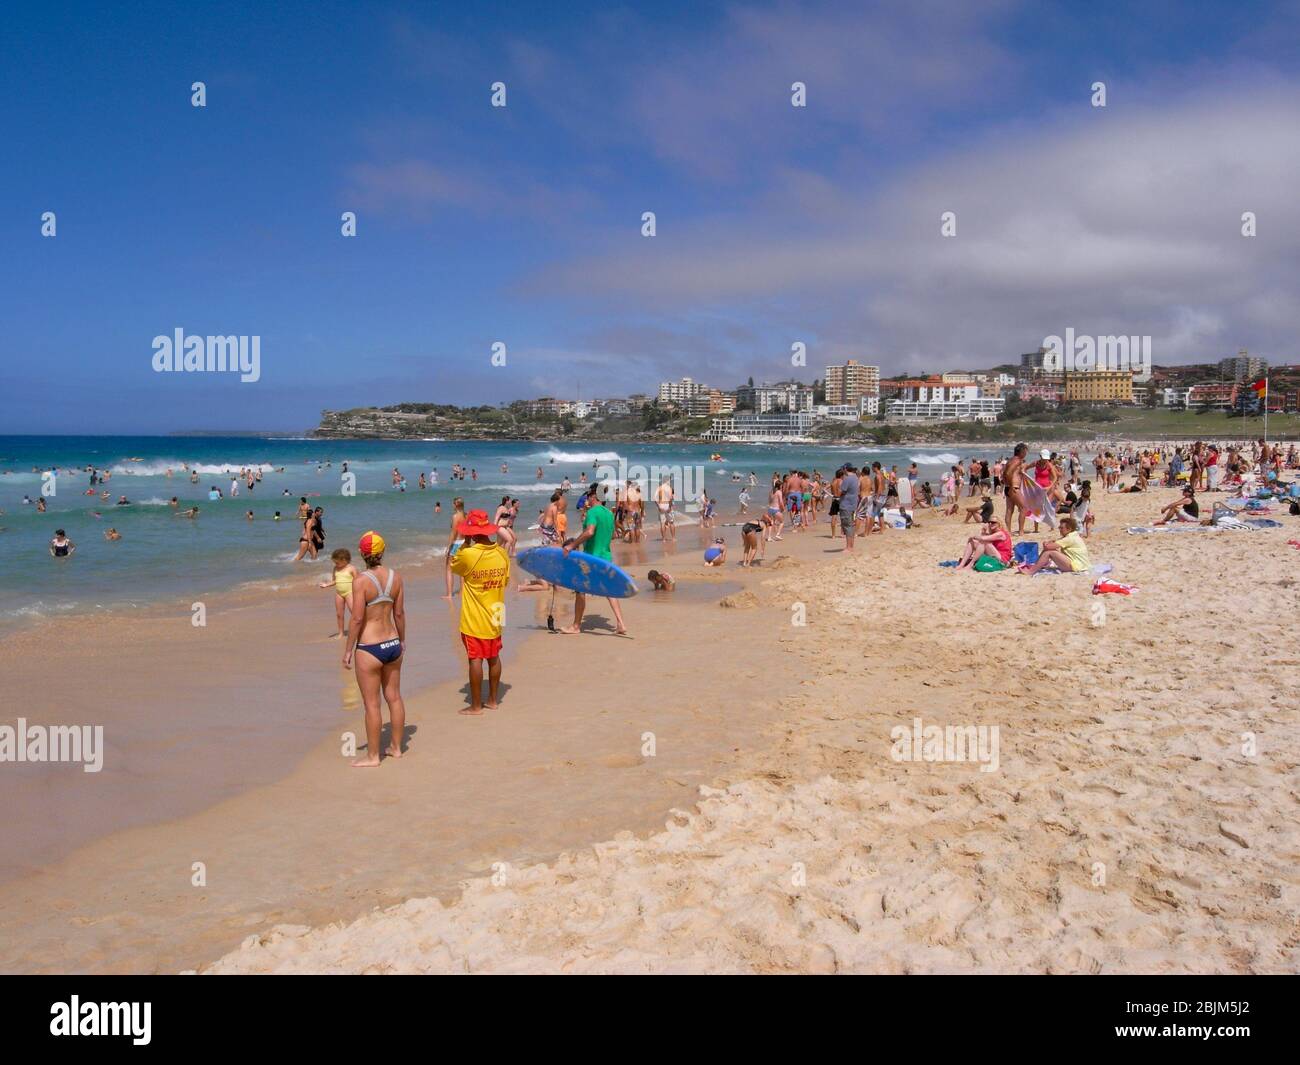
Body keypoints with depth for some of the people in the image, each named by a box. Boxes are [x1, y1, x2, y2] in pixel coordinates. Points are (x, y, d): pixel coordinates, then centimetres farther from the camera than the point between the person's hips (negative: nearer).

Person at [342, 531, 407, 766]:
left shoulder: (361, 581, -17)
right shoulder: (395, 577, -1)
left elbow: (357, 619, -17)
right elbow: (399, 613, 6)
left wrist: (348, 650, -7)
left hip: (369, 649, -6)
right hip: (392, 644, 6)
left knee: (372, 704, 4)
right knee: (394, 697, 17)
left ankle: (372, 756, 14)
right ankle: (396, 747, 29)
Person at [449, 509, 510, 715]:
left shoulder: (468, 555, -19)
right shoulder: (502, 553, -4)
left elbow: (453, 566, 3)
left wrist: (465, 542, 7)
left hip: (474, 619, -5)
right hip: (495, 617, 5)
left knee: (475, 659, 1)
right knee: (494, 657, 15)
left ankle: (476, 706, 6)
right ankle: (493, 700, 26)